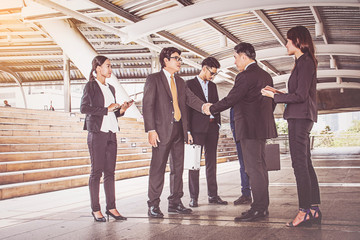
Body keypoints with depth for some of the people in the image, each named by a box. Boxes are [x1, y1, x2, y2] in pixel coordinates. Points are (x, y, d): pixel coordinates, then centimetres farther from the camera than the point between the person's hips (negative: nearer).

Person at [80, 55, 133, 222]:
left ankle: (111, 207, 10)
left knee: (110, 171, 6)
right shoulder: (91, 86, -2)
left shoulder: (110, 88, 19)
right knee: (96, 171, -3)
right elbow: (84, 108, -14)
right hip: (97, 133, -6)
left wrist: (122, 109, 2)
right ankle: (95, 209, 4)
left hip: (111, 133, 7)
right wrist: (106, 109, -14)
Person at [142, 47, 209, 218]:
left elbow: (190, 98, 7)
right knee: (157, 168, -4)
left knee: (178, 168, 10)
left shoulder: (180, 82, 19)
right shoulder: (154, 79, -1)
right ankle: (153, 206, 3)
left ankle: (175, 203, 20)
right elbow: (147, 105, -8)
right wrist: (151, 130, -16)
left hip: (178, 130, 7)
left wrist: (203, 106, -15)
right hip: (162, 131, -7)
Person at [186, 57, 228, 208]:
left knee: (211, 161, 7)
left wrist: (218, 123, 10)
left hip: (212, 127, 6)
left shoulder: (213, 86, 18)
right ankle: (193, 197, 0)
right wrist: (188, 128, -10)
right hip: (197, 127, -5)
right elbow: (187, 106, -4)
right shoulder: (190, 84, 1)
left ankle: (213, 195, 12)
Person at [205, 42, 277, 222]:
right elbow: (272, 102, 20)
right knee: (260, 167, 12)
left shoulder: (245, 77, -14)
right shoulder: (266, 76, 15)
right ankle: (263, 207, 17)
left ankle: (258, 209, -4)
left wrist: (211, 109, 1)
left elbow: (230, 100, -13)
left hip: (249, 129, -10)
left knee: (253, 168, -7)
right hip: (263, 127, 10)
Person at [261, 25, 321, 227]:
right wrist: (278, 94, 19)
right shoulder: (305, 62, 19)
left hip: (300, 117, -10)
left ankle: (305, 211, -8)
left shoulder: (304, 62, -11)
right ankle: (314, 209, 13)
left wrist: (274, 96, -8)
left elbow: (300, 96, -17)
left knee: (300, 164, -10)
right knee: (305, 164, 9)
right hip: (300, 117, 10)